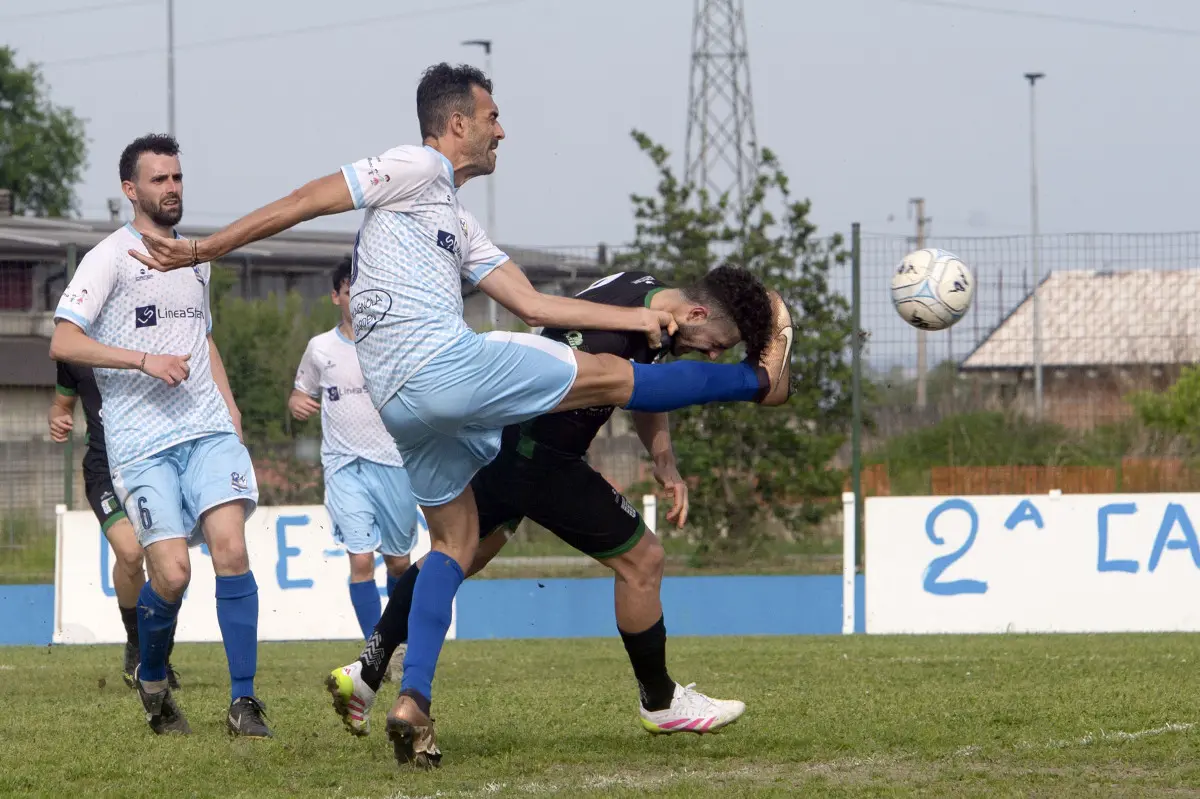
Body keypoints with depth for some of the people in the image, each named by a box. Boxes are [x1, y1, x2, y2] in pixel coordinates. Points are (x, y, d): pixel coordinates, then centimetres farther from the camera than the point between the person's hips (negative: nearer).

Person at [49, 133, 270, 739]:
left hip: (208, 429, 5)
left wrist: (230, 409, 19)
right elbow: (63, 343, -11)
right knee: (171, 572, -12)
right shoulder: (111, 256, -3)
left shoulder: (195, 257, 18)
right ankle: (151, 682, 18)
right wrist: (144, 360, -19)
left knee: (231, 549, -15)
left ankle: (243, 701, -11)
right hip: (141, 443, -5)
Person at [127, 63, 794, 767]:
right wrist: (204, 250, -5)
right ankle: (760, 380, 16)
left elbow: (529, 302, 23)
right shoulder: (416, 168, 1)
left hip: (401, 402, 10)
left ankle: (413, 701, 2)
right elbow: (306, 202, -3)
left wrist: (639, 317, 19)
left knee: (456, 539, 13)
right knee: (608, 376, 3)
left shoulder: (460, 225, 29)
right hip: (444, 363, -10)